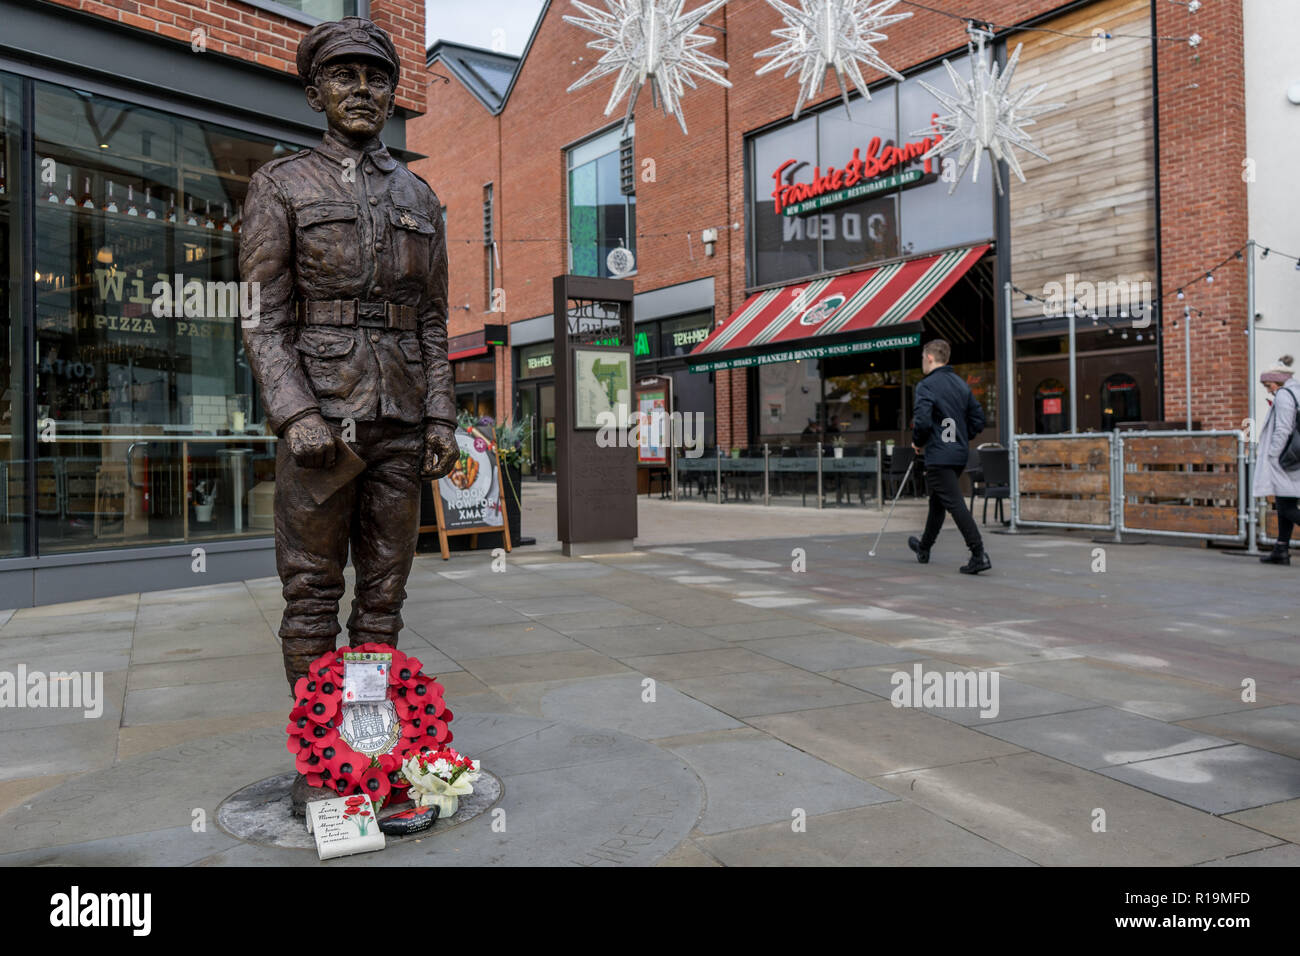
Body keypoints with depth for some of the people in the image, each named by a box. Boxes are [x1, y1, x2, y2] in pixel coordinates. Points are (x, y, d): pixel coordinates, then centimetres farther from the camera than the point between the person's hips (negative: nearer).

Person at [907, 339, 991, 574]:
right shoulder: (961, 384, 12)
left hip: (939, 457, -9)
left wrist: (918, 443, -5)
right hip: (960, 455, 9)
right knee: (937, 501, 22)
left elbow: (922, 421, -24)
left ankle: (979, 554, -17)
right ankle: (924, 547, 38)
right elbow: (978, 420, 12)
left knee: (955, 504, -10)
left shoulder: (927, 385, -13)